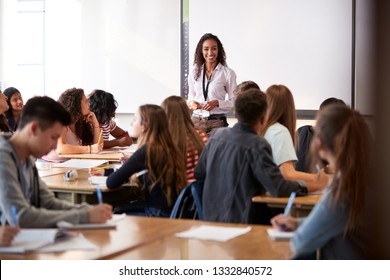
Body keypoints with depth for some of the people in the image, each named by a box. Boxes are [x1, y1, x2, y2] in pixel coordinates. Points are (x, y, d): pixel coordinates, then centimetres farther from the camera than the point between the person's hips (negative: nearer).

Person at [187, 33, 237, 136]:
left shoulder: (228, 73, -1)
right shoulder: (194, 73, 11)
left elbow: (234, 102, 0)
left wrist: (217, 103, -15)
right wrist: (191, 103, -1)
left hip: (217, 122, -3)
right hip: (196, 121, 3)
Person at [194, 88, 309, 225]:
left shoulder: (218, 135, 5)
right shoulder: (257, 145, -16)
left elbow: (199, 175, 16)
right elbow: (279, 189, -20)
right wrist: (303, 187, -4)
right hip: (241, 222, -8)